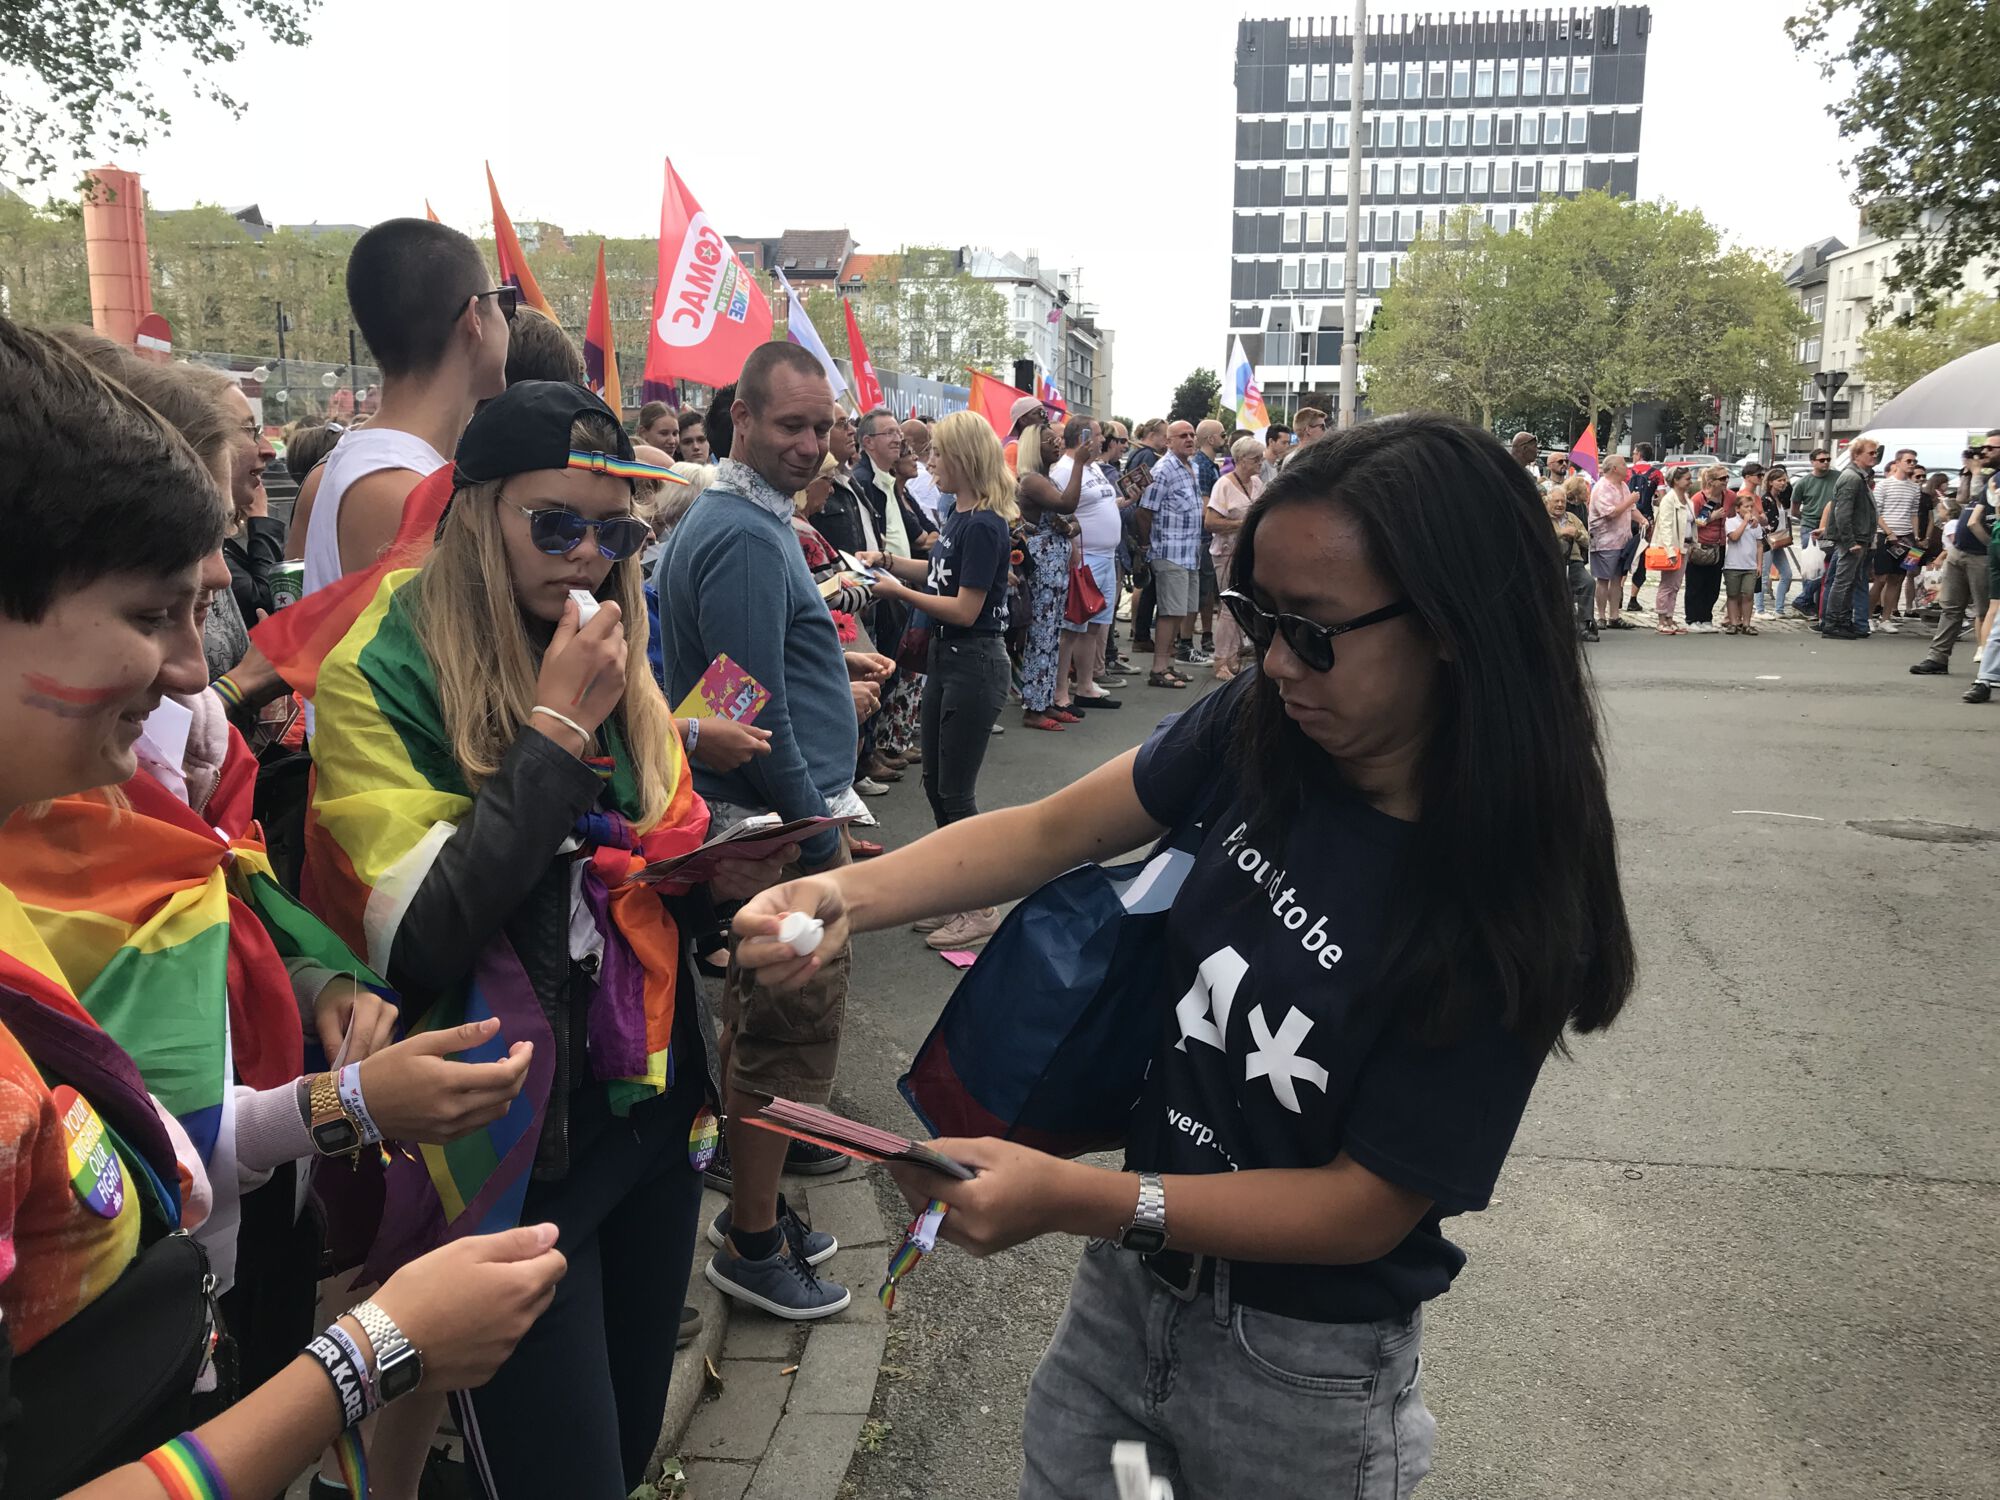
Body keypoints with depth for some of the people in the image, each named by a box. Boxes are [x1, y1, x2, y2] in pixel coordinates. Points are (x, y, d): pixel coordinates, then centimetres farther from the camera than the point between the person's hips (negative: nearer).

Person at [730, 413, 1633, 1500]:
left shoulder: (1508, 911, -26)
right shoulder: (1258, 731, -14)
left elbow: (1365, 1207, -22)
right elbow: (1054, 830, -8)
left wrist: (1074, 1201, -30)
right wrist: (846, 899, -23)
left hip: (1301, 1368, -4)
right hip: (1129, 1286, 4)